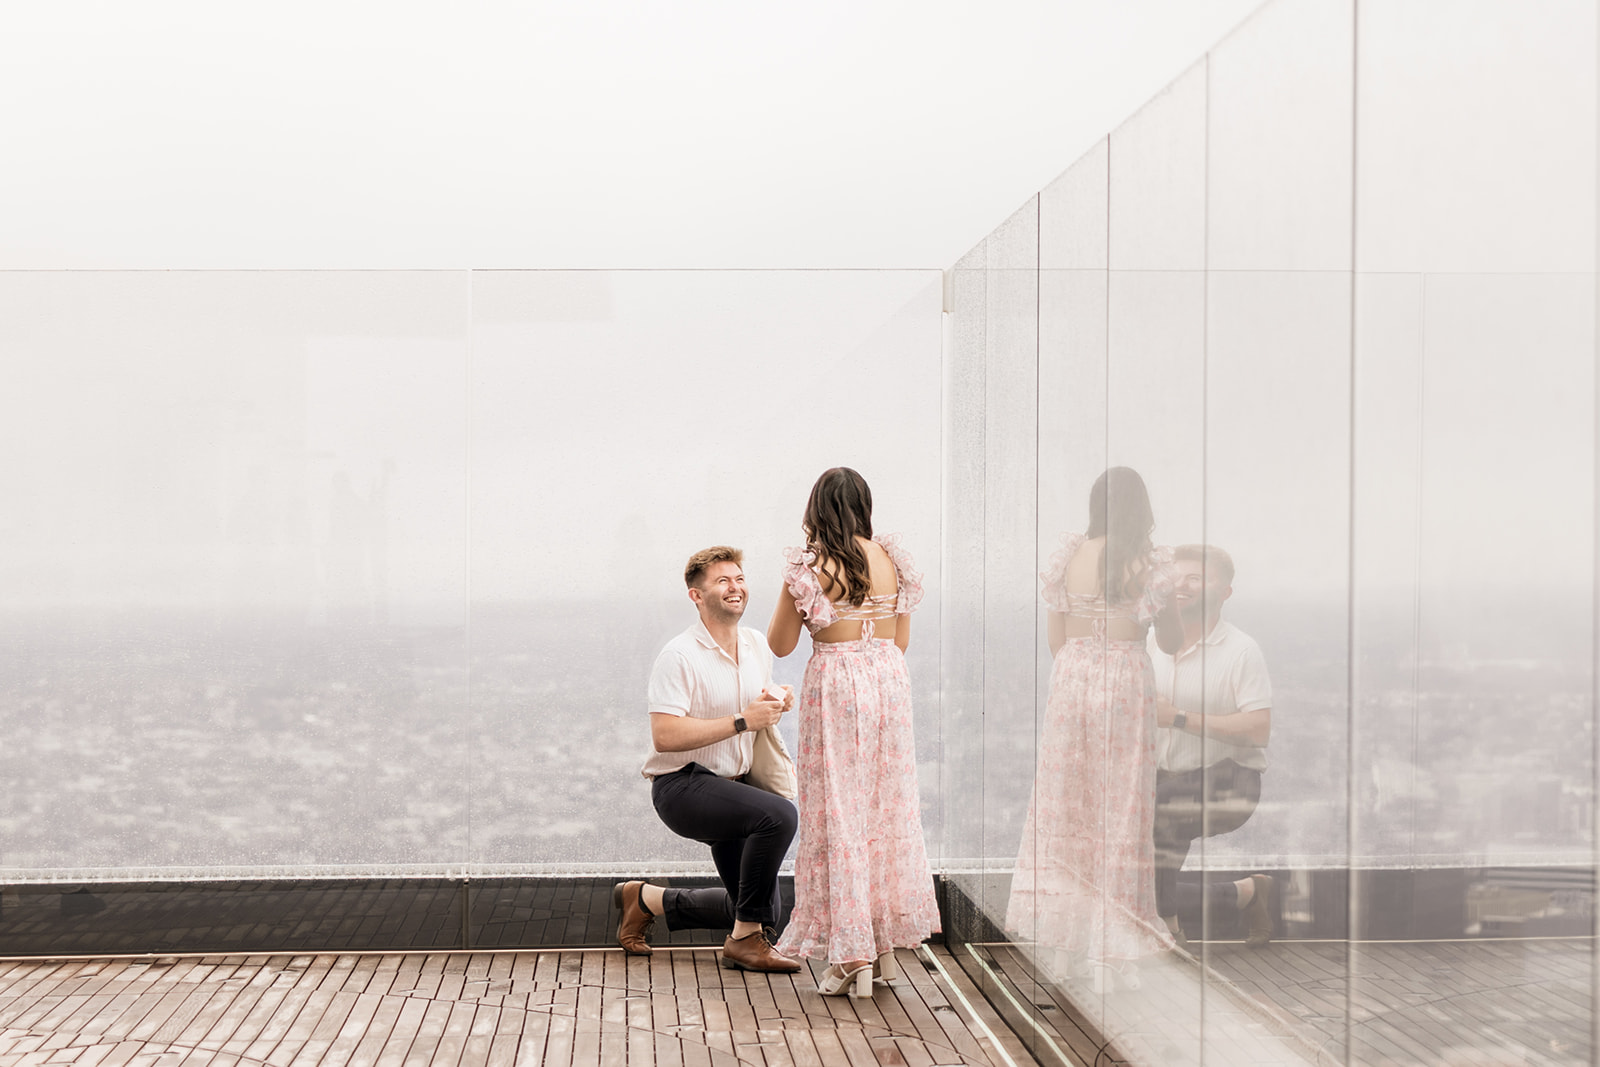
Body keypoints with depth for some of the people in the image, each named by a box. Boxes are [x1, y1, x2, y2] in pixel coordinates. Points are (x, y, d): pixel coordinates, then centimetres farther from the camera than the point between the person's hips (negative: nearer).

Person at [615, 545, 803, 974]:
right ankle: (745, 940, -18)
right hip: (682, 785, -8)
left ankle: (646, 899, 26)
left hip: (731, 786, 8)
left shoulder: (757, 646, 7)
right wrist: (742, 721, -26)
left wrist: (777, 706, -1)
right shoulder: (679, 656, -16)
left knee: (765, 908, 9)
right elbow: (665, 736, -25)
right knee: (779, 815, -33)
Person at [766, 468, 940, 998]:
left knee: (838, 813, 1)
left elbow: (780, 644, -2)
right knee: (887, 807, 12)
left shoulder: (811, 566, -9)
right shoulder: (892, 560, 4)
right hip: (889, 681, 5)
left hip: (834, 683, -4)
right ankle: (887, 942, 20)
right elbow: (900, 640, 11)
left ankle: (851, 953, 0)